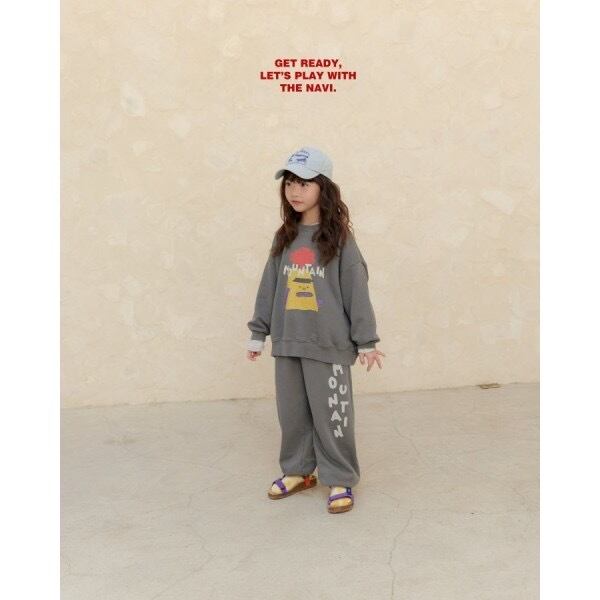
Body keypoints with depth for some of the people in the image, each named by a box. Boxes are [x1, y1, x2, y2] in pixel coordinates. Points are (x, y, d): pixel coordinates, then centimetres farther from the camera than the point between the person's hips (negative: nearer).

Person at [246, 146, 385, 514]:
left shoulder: (339, 238, -6)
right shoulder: (284, 238, 8)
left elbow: (356, 290, -6)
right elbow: (269, 288, 12)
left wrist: (367, 341, -5)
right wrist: (259, 333, 13)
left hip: (328, 345, -5)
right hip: (287, 343, 5)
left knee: (331, 415, 2)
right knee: (292, 412, 13)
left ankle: (341, 480, 18)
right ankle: (298, 470, 31)